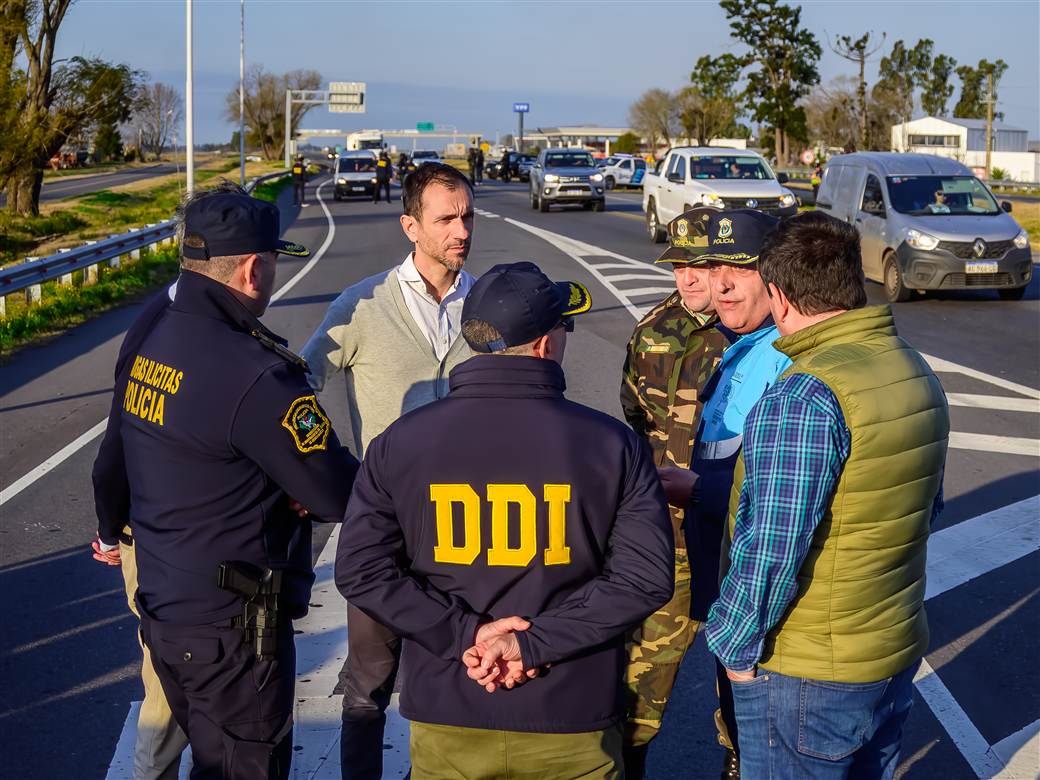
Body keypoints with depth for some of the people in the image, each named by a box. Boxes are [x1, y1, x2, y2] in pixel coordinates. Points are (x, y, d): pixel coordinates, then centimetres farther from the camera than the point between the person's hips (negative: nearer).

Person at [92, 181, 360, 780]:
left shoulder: (150, 343, 1)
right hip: (231, 624, -8)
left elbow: (111, 470, 12)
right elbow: (342, 498, -21)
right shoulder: (255, 375, -26)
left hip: (162, 605, 9)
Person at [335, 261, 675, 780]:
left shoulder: (399, 443, -4)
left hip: (446, 720, 1)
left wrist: (466, 634, -9)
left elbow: (360, 570, -7)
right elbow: (645, 577, -13)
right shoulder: (611, 445, -8)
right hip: (572, 721, -1)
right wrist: (535, 643, -13)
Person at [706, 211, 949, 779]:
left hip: (806, 675, -8)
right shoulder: (917, 372, 3)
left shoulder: (805, 398, -26)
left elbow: (772, 550, -25)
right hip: (899, 652, 8)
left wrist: (736, 646, -10)